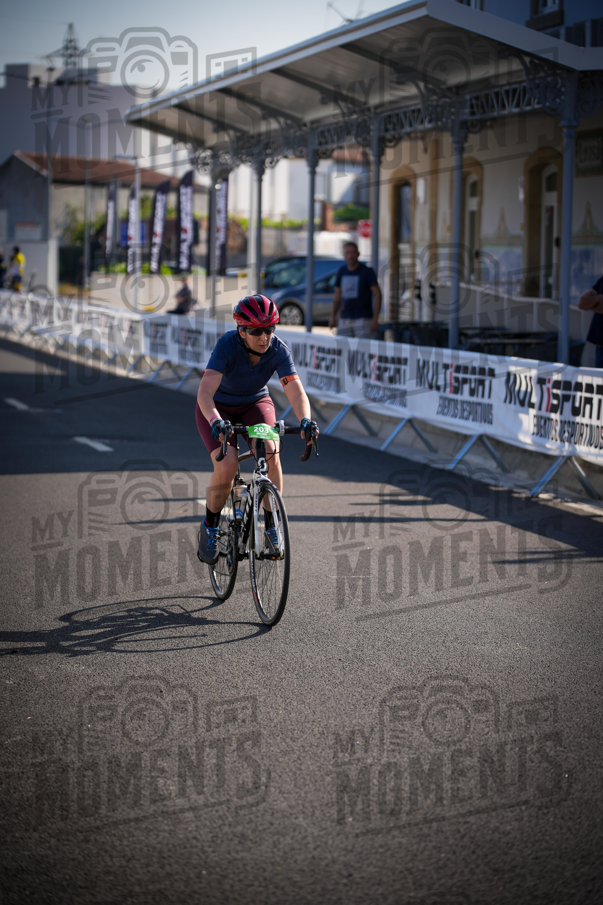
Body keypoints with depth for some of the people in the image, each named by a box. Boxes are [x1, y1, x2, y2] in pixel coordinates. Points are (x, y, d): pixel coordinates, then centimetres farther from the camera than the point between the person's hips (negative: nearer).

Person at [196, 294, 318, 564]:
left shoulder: (278, 349, -23)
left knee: (270, 453, -25)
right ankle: (210, 526, 2)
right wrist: (215, 421, -59)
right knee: (227, 466, -24)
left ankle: (272, 526, -8)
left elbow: (295, 390, -30)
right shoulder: (227, 345, -31)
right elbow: (205, 392, -40)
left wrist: (305, 420, -50)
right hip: (218, 407, -2)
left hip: (255, 404, 3)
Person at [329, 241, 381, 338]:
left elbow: (377, 294, -6)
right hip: (345, 319, 5)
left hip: (363, 318, -5)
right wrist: (333, 317, 13)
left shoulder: (367, 271, -4)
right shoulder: (341, 271, 11)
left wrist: (375, 319, -13)